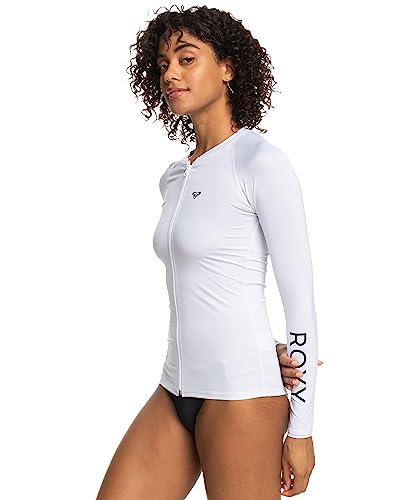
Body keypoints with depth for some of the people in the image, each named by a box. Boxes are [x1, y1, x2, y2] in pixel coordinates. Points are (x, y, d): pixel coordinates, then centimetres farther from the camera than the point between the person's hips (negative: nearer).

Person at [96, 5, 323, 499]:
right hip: (177, 389, 7)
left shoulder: (262, 162, -9)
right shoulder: (173, 178, 12)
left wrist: (301, 429, -11)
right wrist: (264, 347, 0)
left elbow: (301, 300, -11)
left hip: (241, 393, -7)